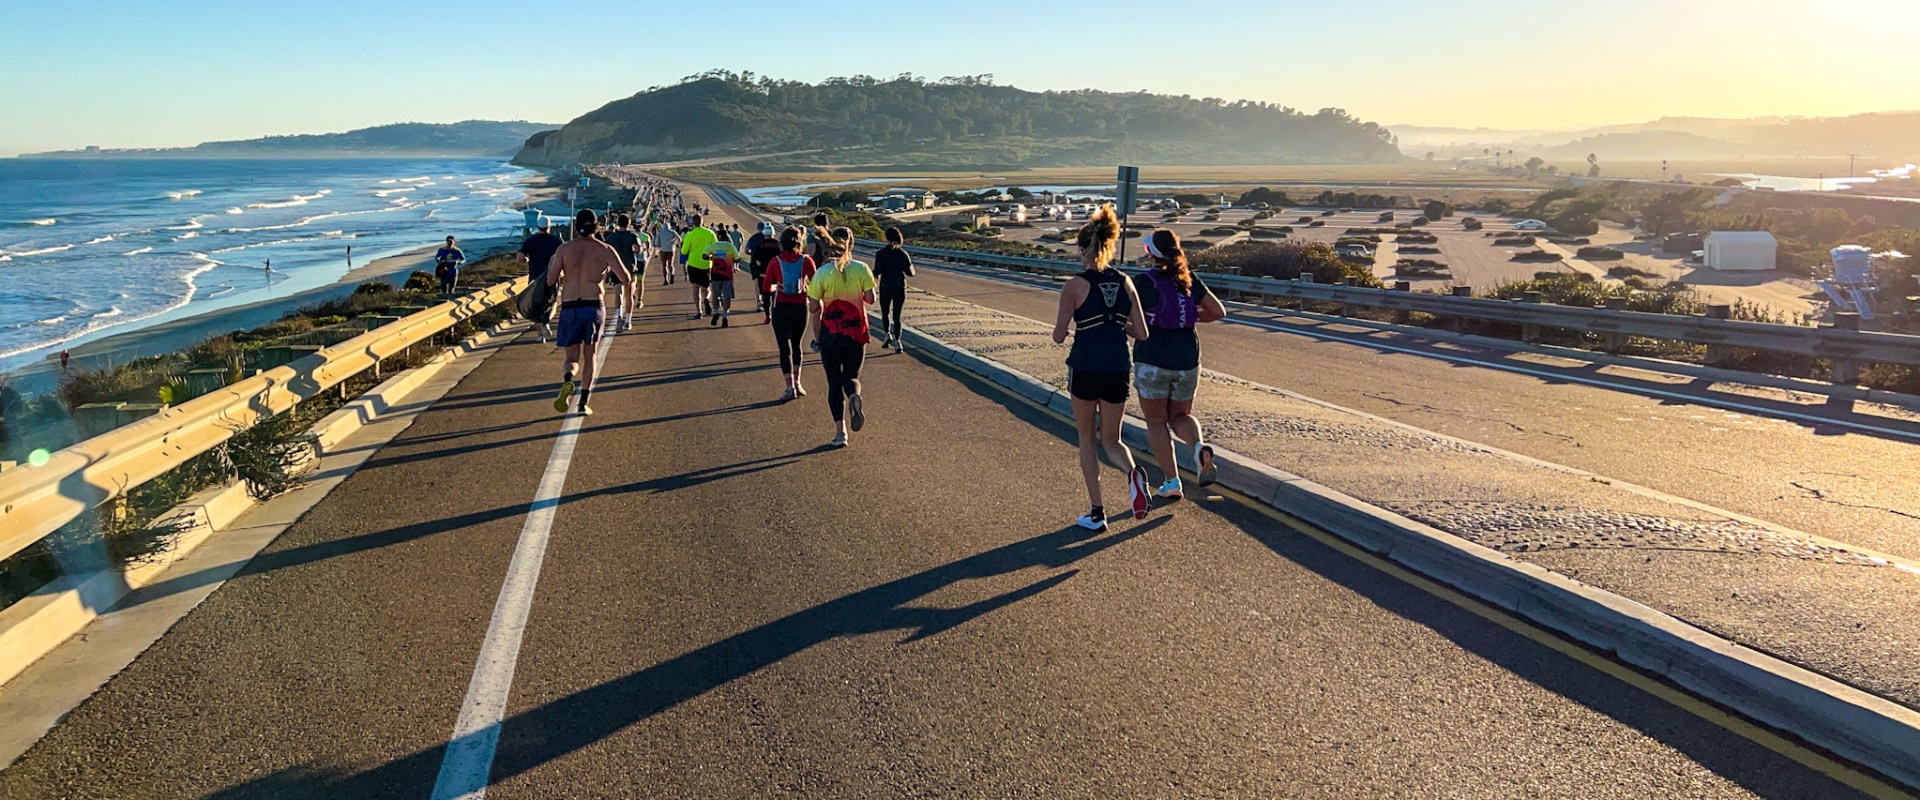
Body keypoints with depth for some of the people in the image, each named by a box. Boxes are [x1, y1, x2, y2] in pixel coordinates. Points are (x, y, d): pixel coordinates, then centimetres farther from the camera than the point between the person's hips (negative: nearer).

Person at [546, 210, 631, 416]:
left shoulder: (564, 249, 3)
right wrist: (609, 271, 20)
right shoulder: (605, 250, 0)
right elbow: (626, 279, 1)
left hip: (569, 307, 0)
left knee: (572, 356, 11)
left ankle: (567, 380, -23)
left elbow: (550, 281, -1)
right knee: (589, 355, 13)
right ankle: (583, 403, 8)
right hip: (594, 306, 0)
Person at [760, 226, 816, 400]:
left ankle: (790, 387, -7)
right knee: (796, 344, 20)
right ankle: (797, 382, 17)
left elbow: (766, 287, -3)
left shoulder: (775, 261, -6)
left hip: (781, 308, -1)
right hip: (800, 308, 1)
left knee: (784, 348, 2)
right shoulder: (806, 260, -5)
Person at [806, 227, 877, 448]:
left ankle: (840, 433, 4)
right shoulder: (862, 269, -4)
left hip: (830, 333, -1)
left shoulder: (822, 273, -7)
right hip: (857, 332, 1)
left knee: (834, 382, 8)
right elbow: (870, 299, -6)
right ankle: (854, 396, -19)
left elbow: (815, 308, -7)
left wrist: (816, 334, 8)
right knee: (851, 377, 18)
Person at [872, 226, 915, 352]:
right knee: (896, 315, 6)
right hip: (900, 287, 1)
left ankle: (887, 334, 1)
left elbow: (877, 272, -13)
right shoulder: (903, 254, -3)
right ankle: (897, 342, -3)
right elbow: (910, 273, -2)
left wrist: (874, 274, 10)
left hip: (885, 286, -1)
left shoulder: (881, 253, -8)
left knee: (885, 313, 19)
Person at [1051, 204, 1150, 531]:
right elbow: (1141, 333, 4)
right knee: (1111, 439, 16)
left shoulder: (1075, 285, -9)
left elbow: (1058, 336, -9)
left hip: (1085, 369, -3)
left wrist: (1061, 322, 12)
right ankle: (1133, 473, -17)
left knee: (1087, 439, 14)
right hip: (1118, 371, 3)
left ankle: (1096, 513, 13)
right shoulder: (1125, 283, 3)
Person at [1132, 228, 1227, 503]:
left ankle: (1171, 483, 5)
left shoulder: (1143, 281, -9)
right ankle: (1200, 447, -14)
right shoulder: (1190, 280, 5)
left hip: (1152, 359, -4)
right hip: (1187, 358, 4)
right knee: (1180, 415, 18)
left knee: (1156, 421, 7)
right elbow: (1219, 312, 6)